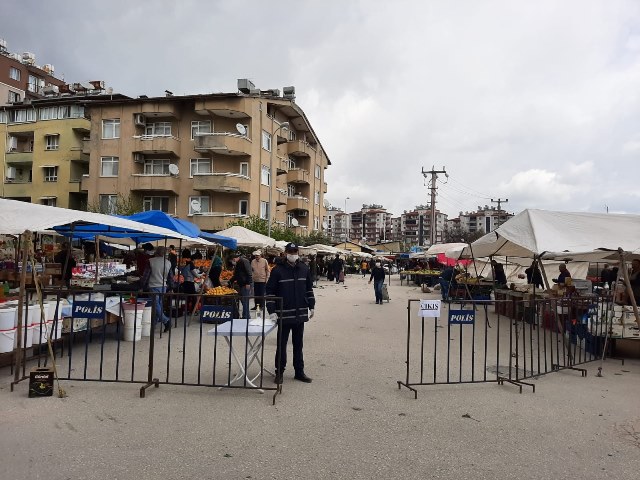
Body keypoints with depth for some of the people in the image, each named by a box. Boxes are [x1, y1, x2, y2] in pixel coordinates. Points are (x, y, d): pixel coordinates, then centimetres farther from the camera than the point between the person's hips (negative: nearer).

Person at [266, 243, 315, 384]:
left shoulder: (304, 269, 6)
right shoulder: (278, 270, -8)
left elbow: (309, 289, 15)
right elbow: (270, 291, -7)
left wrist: (311, 306, 12)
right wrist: (272, 311, -13)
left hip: (300, 314, 4)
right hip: (284, 315, -4)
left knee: (298, 344, 13)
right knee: (281, 344, 6)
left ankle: (299, 372, 23)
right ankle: (279, 372, 19)